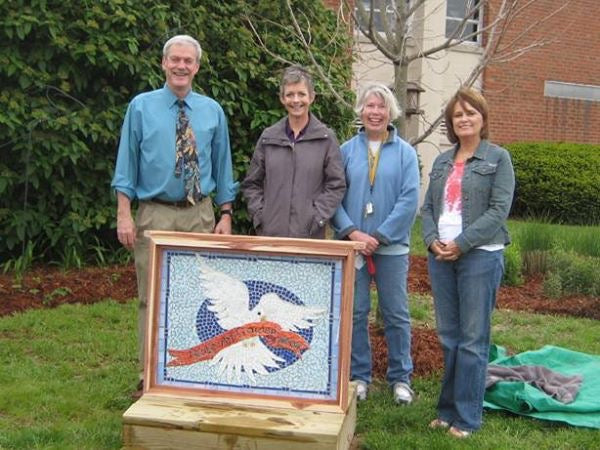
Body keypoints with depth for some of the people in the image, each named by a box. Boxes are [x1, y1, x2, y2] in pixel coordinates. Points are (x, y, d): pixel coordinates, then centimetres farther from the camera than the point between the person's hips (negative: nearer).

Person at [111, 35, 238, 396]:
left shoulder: (213, 111, 7)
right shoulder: (141, 107, 1)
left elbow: (222, 166, 10)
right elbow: (127, 164, 0)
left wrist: (225, 215, 4)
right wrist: (124, 214, -8)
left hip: (200, 214, 2)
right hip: (155, 214, -2)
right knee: (153, 298, 2)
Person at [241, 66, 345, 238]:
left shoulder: (326, 138, 1)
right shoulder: (268, 137, 8)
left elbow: (336, 186, 0)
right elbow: (251, 184, 13)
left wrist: (315, 219, -8)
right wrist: (259, 216, 1)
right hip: (270, 232, 2)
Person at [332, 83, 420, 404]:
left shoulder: (404, 152, 2)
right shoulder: (346, 150, 4)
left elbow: (409, 200, -6)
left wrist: (380, 237, -11)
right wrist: (352, 232, -13)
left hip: (392, 245, -1)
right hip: (352, 244, 1)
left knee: (396, 314, 7)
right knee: (354, 312, 7)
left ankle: (400, 377, 20)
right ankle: (358, 375, 20)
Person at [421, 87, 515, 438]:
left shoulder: (498, 158, 0)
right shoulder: (442, 162, 15)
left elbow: (499, 210, -8)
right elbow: (428, 207, 14)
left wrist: (461, 244, -13)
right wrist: (432, 240, -5)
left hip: (480, 255, -5)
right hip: (441, 256, 5)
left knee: (473, 338, -1)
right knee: (448, 336, 9)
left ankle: (467, 417, 8)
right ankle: (448, 409, 19)